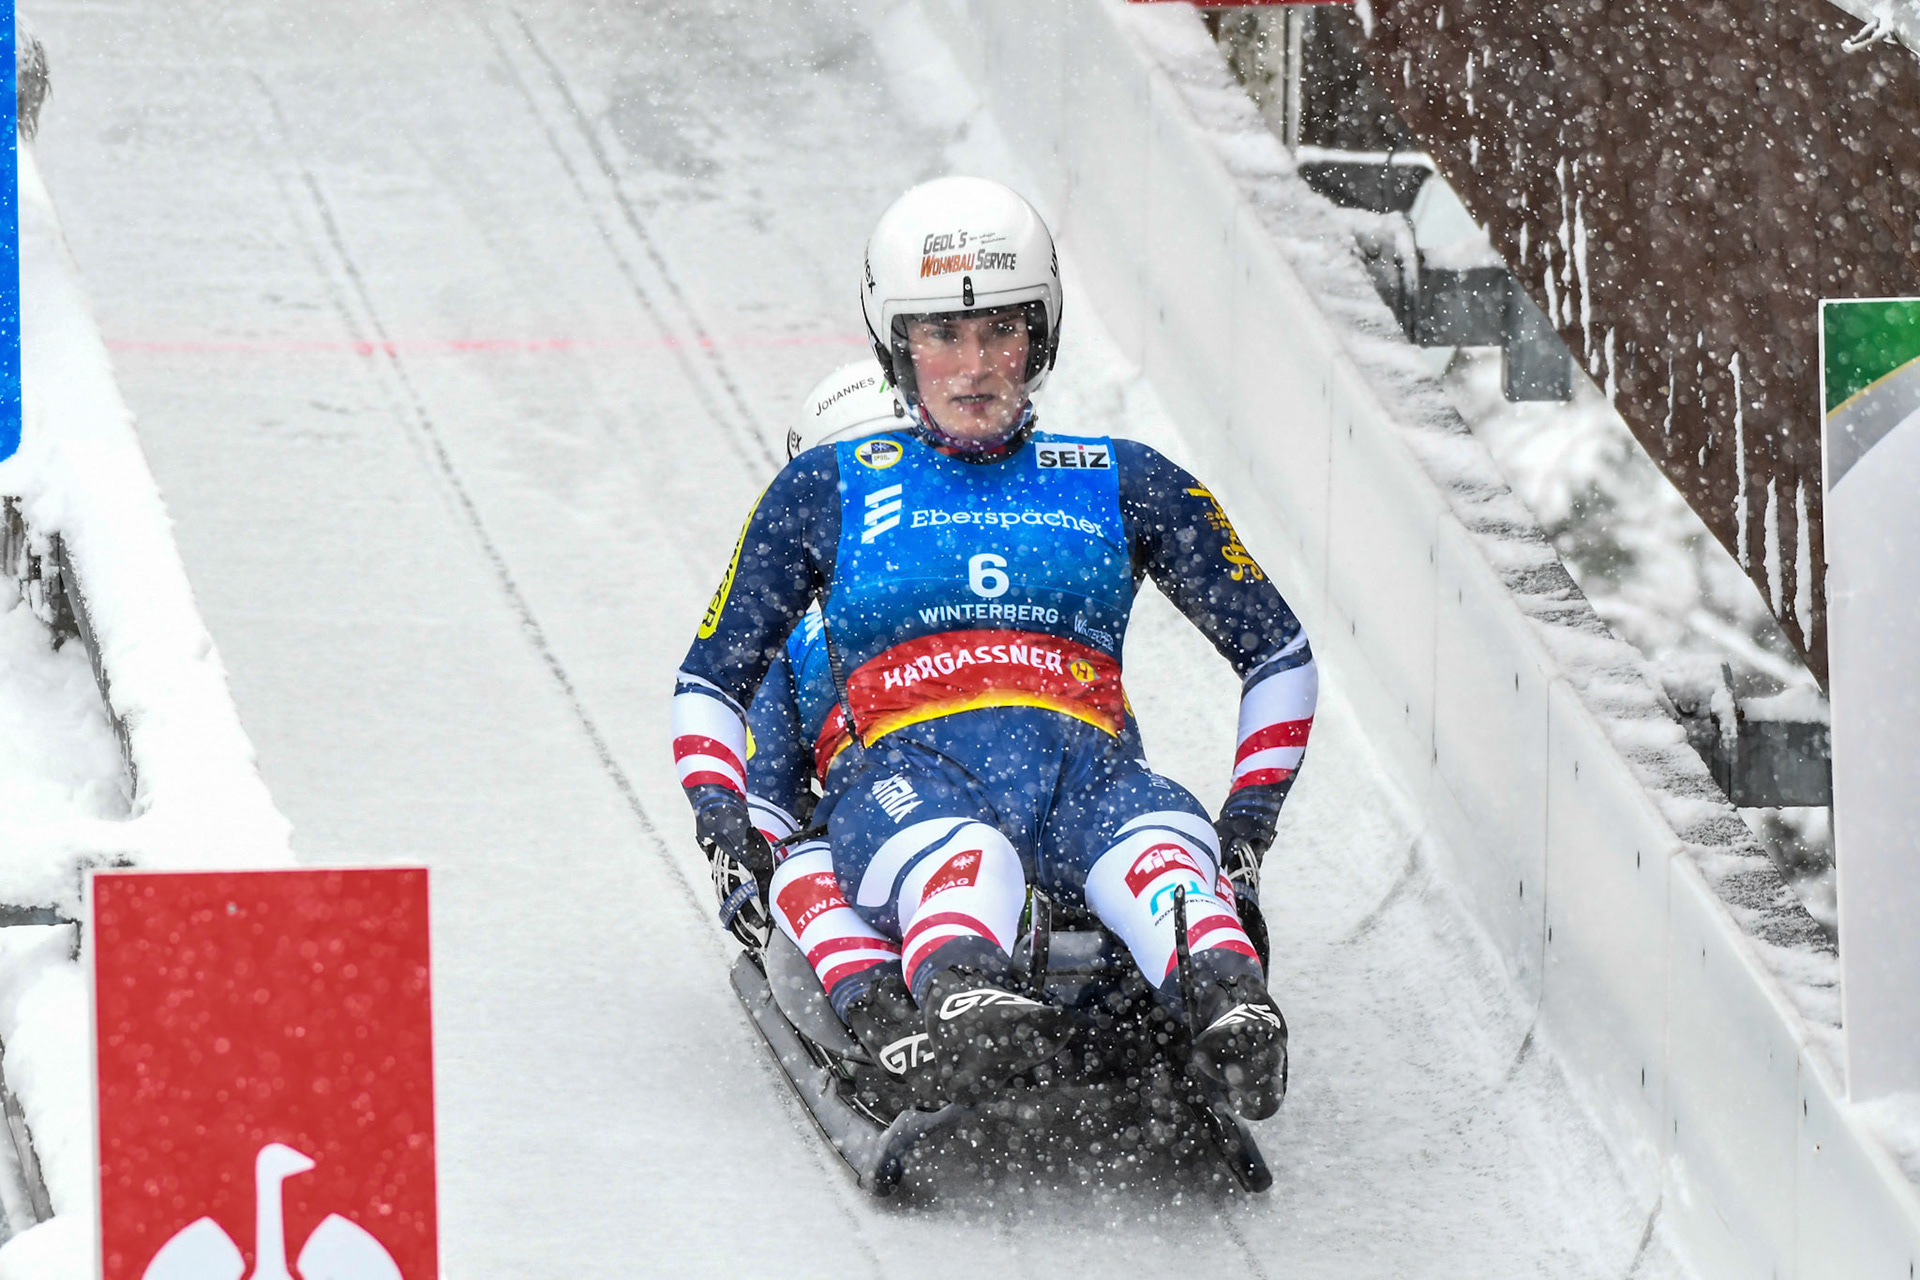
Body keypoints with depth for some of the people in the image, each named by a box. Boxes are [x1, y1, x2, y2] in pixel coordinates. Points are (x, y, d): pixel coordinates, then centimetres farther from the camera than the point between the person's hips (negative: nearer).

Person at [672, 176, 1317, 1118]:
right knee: (962, 864, -41)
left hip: (1088, 769, 1)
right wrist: (720, 813, 9)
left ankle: (1229, 1011, -69)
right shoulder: (826, 493, 24)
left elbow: (1278, 654, 31)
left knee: (1161, 857, -38)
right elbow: (711, 680, 28)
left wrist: (1251, 813, 16)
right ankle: (961, 1006, -74)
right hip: (910, 775, -1)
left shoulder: (1122, 485, 25)